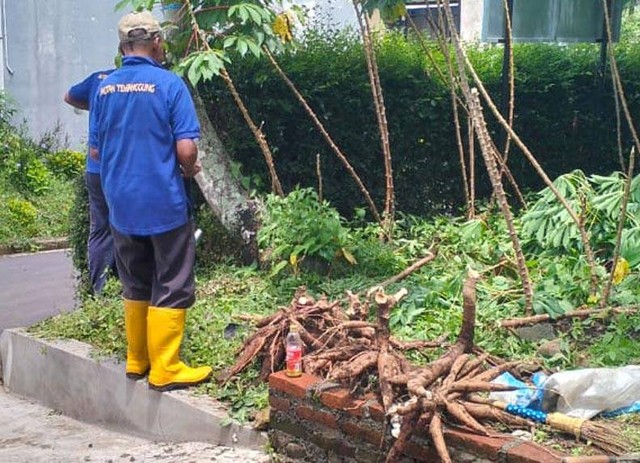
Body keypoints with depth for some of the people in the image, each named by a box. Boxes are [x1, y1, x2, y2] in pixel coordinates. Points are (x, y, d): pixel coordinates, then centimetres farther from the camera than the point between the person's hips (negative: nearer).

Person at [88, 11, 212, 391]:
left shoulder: (106, 89, 4)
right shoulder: (169, 84, -10)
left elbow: (95, 151, 10)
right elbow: (186, 149, -16)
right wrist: (190, 170, 5)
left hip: (122, 204, 5)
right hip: (164, 203, -5)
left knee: (136, 286, 18)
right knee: (171, 289, 4)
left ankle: (137, 360, 26)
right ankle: (165, 370, 8)